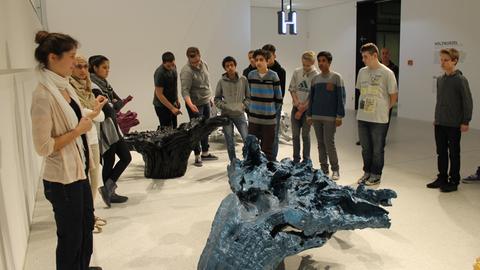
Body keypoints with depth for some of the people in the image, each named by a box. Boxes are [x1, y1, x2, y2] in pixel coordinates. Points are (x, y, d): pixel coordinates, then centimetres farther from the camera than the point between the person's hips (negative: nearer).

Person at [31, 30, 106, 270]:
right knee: (71, 234, 10)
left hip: (79, 170, 9)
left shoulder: (65, 87, 4)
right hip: (62, 178, -9)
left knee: (87, 223, 25)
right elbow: (43, 147, -23)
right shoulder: (43, 95, -23)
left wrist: (92, 114, 5)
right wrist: (79, 130, -20)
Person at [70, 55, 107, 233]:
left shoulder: (87, 89, 12)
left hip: (93, 139, 8)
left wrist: (88, 113, -10)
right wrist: (93, 113, -4)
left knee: (95, 180, 16)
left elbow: (101, 116, 5)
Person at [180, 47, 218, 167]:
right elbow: (185, 91, -27)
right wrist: (190, 104, -41)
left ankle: (205, 153, 29)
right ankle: (197, 156, 13)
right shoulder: (186, 71, -21)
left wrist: (210, 98, 18)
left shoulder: (204, 64, 3)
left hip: (206, 102, 8)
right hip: (195, 105, -7)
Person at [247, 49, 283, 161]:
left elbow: (279, 98, -1)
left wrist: (272, 110, 6)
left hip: (269, 119, -3)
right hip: (253, 118, 3)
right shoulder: (251, 75, 3)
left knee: (267, 149, 4)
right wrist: (251, 108, 13)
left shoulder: (273, 76, -7)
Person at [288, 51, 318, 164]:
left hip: (307, 109, -4)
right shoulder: (297, 72, 3)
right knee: (295, 134, 8)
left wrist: (302, 109, -10)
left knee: (305, 134, 3)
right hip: (296, 107, 4)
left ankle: (306, 160, 14)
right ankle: (296, 159, 19)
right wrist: (297, 102, -6)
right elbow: (292, 88, 7)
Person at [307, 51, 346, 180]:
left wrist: (339, 116, -11)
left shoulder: (336, 77, -2)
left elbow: (341, 97, -6)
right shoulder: (315, 79, 12)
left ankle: (335, 170, 7)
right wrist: (309, 115, 12)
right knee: (320, 143, 9)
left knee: (329, 143, -7)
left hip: (330, 117, -5)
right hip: (316, 117, 5)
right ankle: (324, 169, 19)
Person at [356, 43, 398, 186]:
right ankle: (367, 172, 29)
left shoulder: (387, 73, -9)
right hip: (362, 117, 5)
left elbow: (393, 95, -4)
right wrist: (363, 106, 11)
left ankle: (376, 175, 19)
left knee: (377, 149, 6)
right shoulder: (362, 72, 7)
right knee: (365, 148, 15)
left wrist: (384, 109, 1)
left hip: (379, 119, -5)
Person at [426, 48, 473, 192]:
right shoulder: (440, 79, 7)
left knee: (454, 153, 5)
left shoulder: (461, 80, -11)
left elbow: (468, 102, -10)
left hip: (454, 124, -6)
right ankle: (442, 178, 24)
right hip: (439, 123, 6)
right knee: (441, 152, 13)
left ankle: (454, 181, 15)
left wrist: (465, 122, -12)